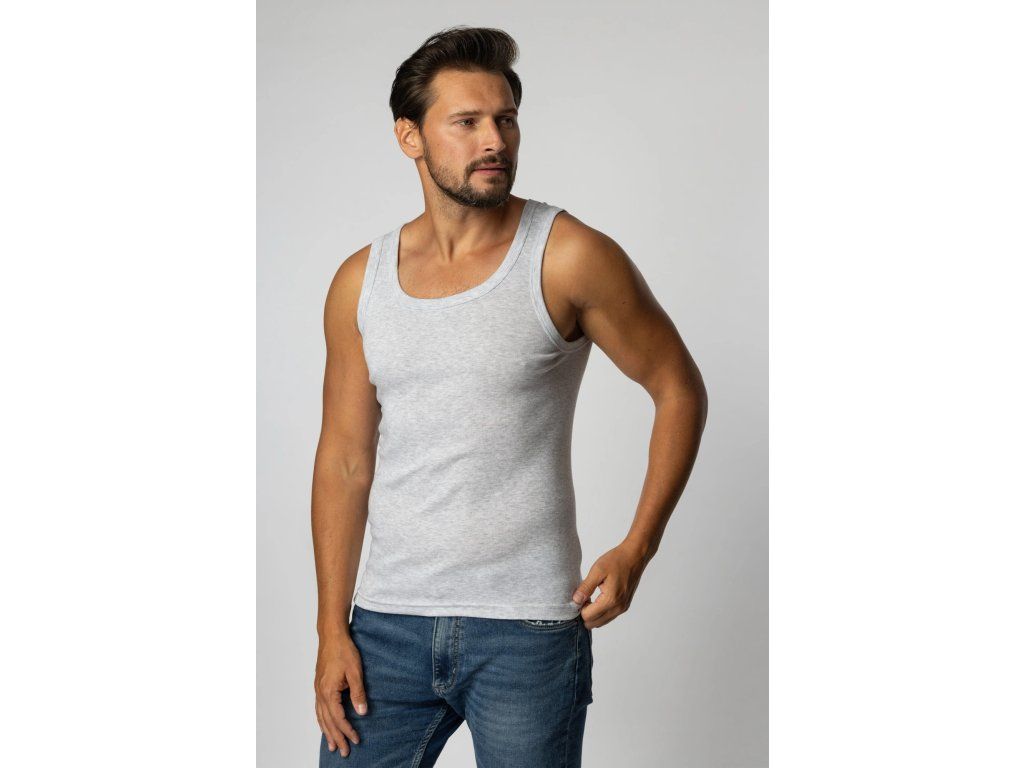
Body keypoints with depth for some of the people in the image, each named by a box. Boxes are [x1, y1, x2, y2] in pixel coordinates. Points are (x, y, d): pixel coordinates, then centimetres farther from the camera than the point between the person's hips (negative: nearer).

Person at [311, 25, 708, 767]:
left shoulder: (568, 258, -8)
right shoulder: (361, 282, 4)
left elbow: (679, 388, 0)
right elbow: (345, 460, 6)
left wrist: (636, 550, -8)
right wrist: (332, 629, 3)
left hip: (527, 629, -3)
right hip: (388, 622, 3)